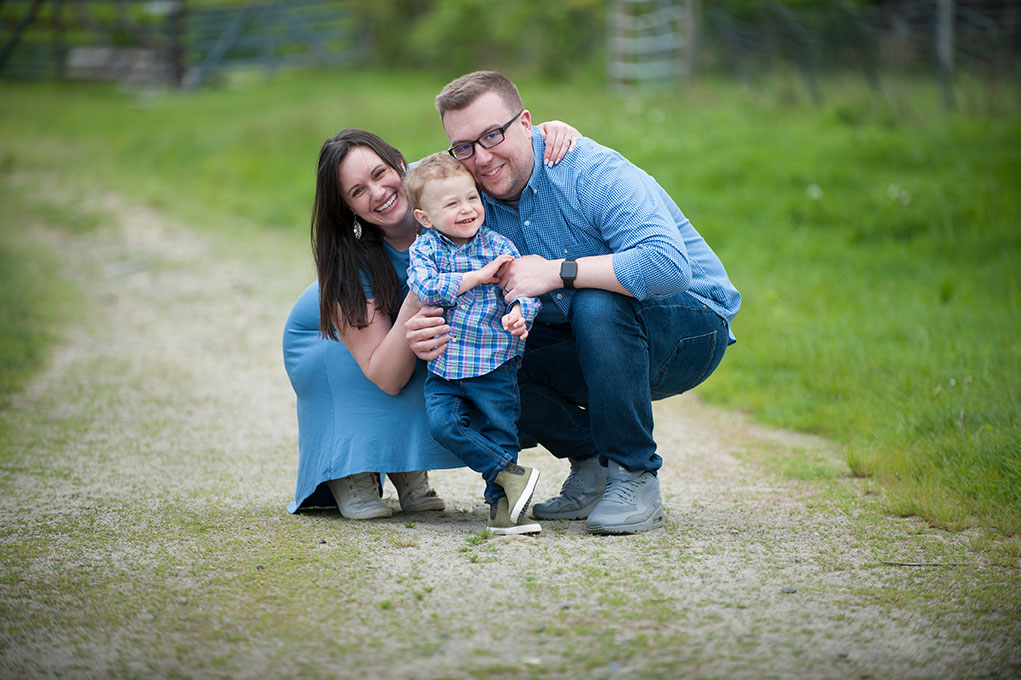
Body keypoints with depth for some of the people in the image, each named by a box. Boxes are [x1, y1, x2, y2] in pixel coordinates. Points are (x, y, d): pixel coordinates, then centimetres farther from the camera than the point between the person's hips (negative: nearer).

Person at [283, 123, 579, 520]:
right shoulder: (348, 263, -37)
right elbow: (385, 377, -38)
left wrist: (551, 128, -38)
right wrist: (413, 309, -54)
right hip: (321, 342, -4)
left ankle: (409, 472, -7)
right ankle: (348, 473, -17)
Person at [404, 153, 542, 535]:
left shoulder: (499, 246, 0)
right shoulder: (424, 250, 0)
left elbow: (523, 289, -6)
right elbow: (425, 289, -17)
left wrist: (519, 315, -30)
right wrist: (480, 276, -18)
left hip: (495, 364, 0)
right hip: (444, 367, 1)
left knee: (499, 429, -2)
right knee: (443, 423, -17)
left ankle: (502, 505, 10)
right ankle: (511, 474, -9)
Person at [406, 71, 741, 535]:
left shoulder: (592, 171, -25)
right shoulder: (476, 204, -2)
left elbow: (669, 266, -39)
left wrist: (557, 271, -35)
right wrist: (431, 328, -25)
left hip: (691, 327, -6)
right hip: (589, 342, 6)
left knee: (596, 304, -37)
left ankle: (635, 479, -23)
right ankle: (592, 463, 1)